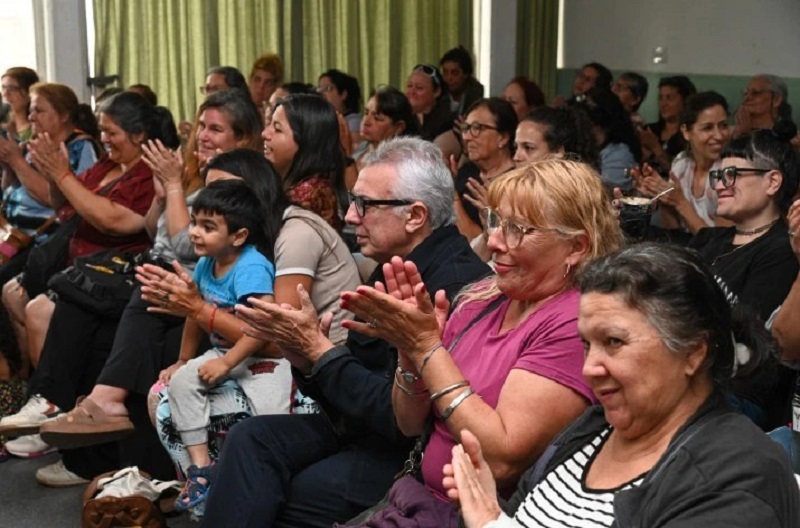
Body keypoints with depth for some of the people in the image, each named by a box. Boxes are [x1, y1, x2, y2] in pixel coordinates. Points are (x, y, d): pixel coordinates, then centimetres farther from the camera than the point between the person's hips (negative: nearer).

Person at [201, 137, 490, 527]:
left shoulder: (457, 285, -22)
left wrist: (318, 348, -18)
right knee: (249, 440, -8)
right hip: (359, 426, 9)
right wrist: (304, 356, -9)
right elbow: (358, 378, 11)